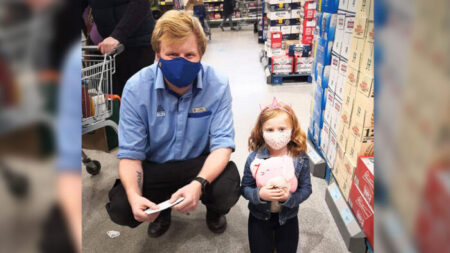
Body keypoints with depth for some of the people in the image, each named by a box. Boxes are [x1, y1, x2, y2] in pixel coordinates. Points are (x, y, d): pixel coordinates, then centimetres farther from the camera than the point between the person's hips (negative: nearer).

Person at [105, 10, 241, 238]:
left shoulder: (218, 84, -19)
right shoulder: (136, 88, -18)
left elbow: (222, 143, -19)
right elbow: (130, 153, -14)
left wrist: (198, 183, -39)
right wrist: (134, 196, -34)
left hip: (200, 163, 0)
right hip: (153, 166, 1)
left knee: (227, 189, -31)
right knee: (119, 207, -22)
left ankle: (214, 210, 12)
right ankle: (161, 210, 17)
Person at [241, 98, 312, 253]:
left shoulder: (301, 159, -17)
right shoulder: (254, 159, -19)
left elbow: (306, 189, -11)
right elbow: (245, 188, -12)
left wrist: (288, 197, -30)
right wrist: (260, 194, -32)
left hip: (288, 216, 1)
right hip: (259, 216, 0)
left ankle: (277, 234, 40)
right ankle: (269, 235, 37)